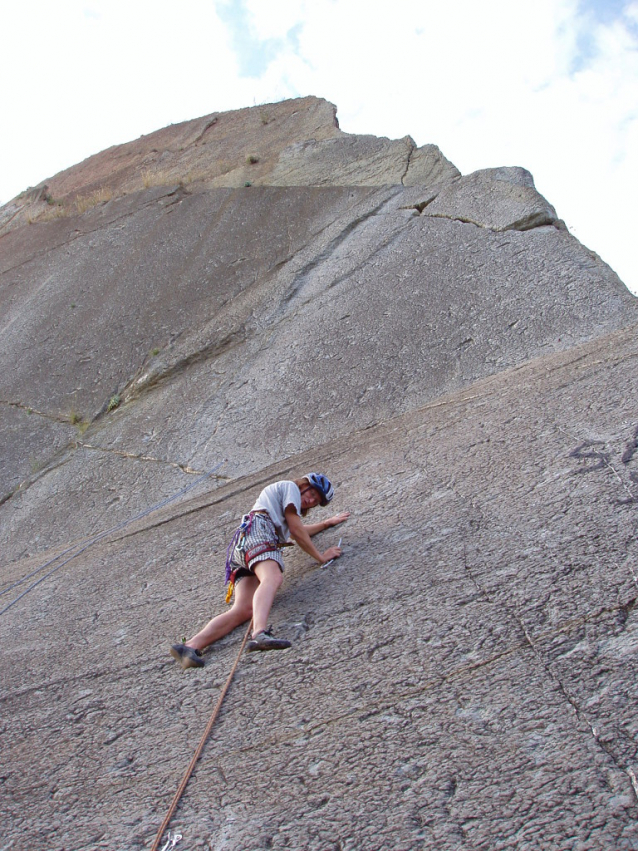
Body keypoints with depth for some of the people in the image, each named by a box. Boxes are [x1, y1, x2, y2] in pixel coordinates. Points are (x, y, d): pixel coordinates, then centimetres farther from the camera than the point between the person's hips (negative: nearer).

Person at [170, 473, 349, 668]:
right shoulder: (289, 486, 14)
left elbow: (300, 532, 58)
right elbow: (296, 529, 4)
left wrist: (328, 522, 63)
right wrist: (321, 556, 9)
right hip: (257, 530, -9)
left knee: (243, 610, -16)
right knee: (273, 577, -36)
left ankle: (191, 646, -33)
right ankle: (260, 633, -63)